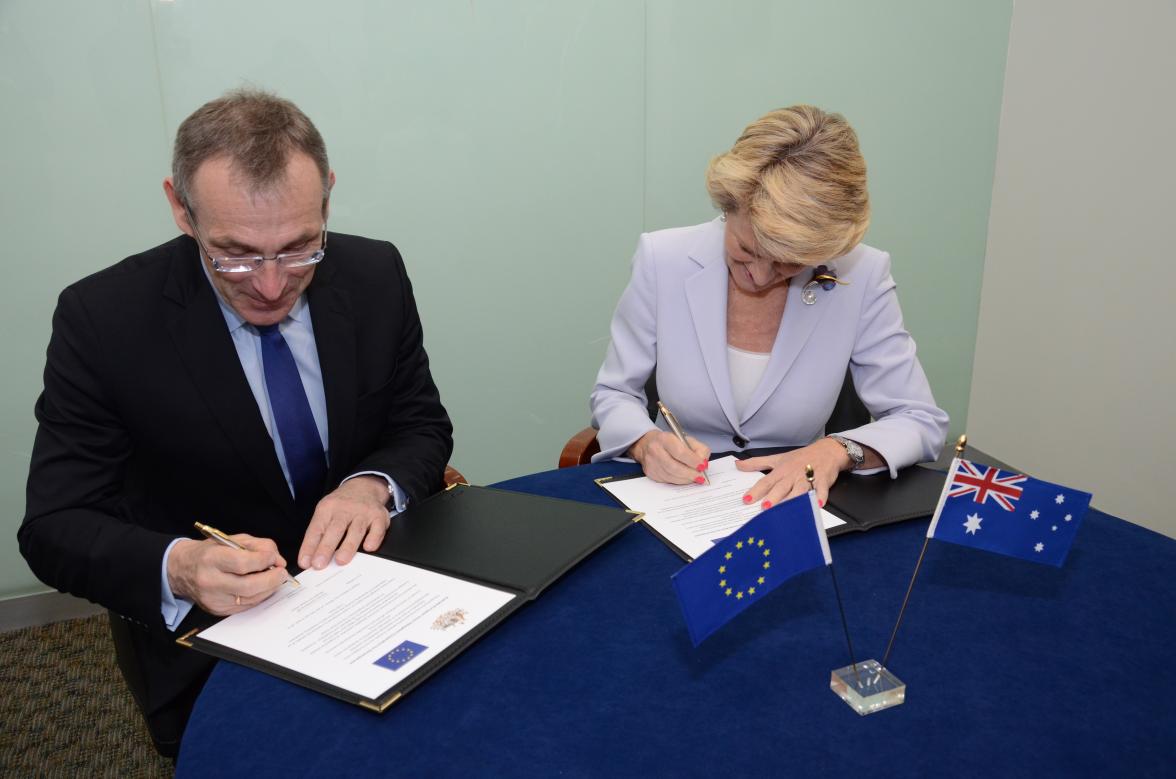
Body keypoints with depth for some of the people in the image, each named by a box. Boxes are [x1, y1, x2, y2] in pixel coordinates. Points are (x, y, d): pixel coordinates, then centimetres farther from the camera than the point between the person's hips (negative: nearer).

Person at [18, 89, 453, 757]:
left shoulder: (377, 276, -8)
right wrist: (178, 569, -33)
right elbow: (55, 525, -12)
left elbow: (423, 424, 2)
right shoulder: (102, 319, -15)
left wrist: (374, 484, -22)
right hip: (207, 638, -2)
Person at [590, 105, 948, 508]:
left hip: (792, 503, 0)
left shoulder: (861, 277, -11)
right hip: (676, 500, 1)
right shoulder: (662, 260, -11)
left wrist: (838, 450, -22)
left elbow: (921, 422, -4)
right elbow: (613, 394, -1)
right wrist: (646, 442, -21)